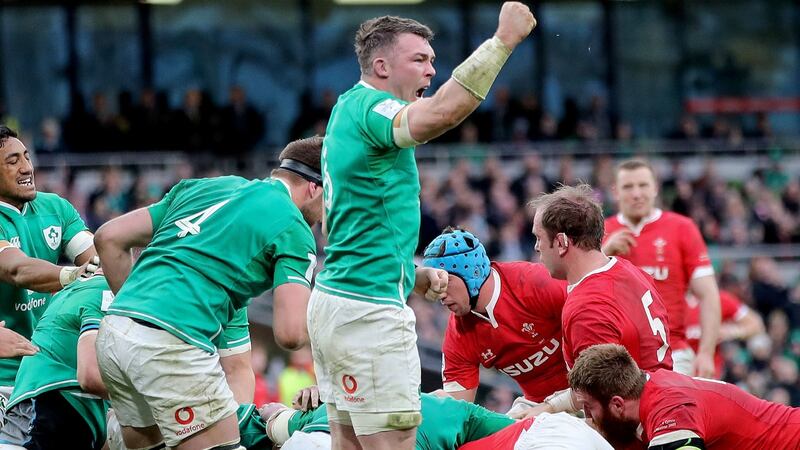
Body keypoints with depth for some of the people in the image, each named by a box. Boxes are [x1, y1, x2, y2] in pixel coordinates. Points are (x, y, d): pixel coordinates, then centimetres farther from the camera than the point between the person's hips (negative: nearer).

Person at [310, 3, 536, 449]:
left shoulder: (349, 109, 19)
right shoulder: (369, 107, -12)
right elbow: (440, 114, -35)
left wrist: (417, 272, 19)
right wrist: (504, 39, -31)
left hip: (333, 299, 10)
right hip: (370, 311, -10)